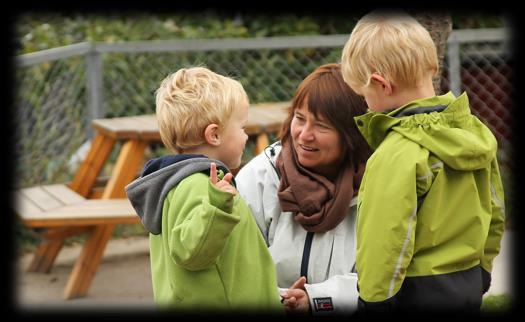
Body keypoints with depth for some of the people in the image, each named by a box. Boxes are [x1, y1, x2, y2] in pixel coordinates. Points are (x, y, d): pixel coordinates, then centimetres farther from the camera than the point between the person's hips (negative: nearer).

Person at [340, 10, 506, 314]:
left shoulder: (398, 154, -22)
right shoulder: (475, 133, 3)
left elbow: (387, 240, -22)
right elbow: (494, 215, 13)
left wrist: (373, 299, -12)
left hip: (415, 293, -8)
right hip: (469, 289, 8)